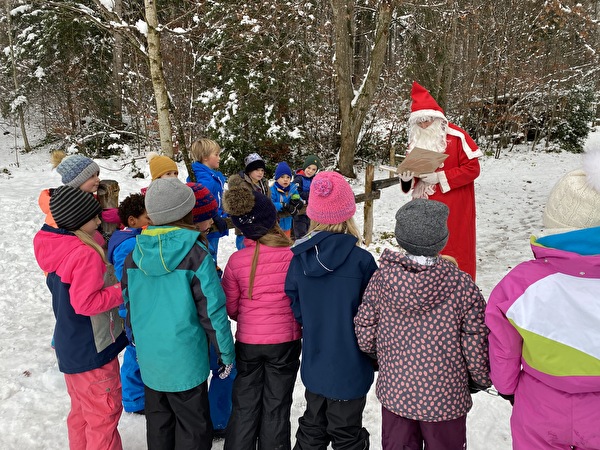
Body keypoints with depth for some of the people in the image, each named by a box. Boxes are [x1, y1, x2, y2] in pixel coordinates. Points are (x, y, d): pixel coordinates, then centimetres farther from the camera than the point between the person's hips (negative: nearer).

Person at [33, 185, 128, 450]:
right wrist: (123, 290, -18)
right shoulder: (86, 254, -26)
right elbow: (86, 303, -28)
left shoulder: (55, 248, 2)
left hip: (70, 345, 9)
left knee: (81, 409, 25)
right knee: (104, 413, 7)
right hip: (92, 350, -9)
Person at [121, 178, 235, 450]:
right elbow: (212, 308, -15)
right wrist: (225, 352, -4)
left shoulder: (136, 252, -2)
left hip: (148, 357, 5)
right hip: (185, 357, -5)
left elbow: (128, 302, 9)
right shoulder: (194, 252, -17)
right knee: (193, 426, 10)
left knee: (158, 420, 22)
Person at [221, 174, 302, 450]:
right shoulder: (292, 256, -16)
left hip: (247, 341, 2)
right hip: (285, 340, -1)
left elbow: (230, 306, 0)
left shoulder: (236, 260, -10)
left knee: (245, 406, 17)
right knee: (276, 407, 14)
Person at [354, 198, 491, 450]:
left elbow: (365, 335, -5)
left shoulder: (381, 278, -14)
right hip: (445, 399, -2)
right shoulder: (462, 285, -21)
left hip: (394, 392, 3)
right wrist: (481, 380, 8)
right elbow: (475, 345, -13)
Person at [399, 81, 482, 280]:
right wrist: (407, 178, -10)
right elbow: (411, 177, 14)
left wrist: (440, 178, -17)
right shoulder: (416, 140, 9)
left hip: (453, 208, -5)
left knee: (453, 251, -2)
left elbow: (472, 168, -12)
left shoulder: (455, 136, -9)